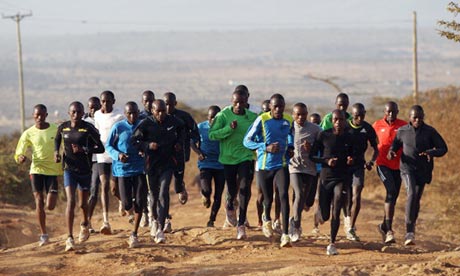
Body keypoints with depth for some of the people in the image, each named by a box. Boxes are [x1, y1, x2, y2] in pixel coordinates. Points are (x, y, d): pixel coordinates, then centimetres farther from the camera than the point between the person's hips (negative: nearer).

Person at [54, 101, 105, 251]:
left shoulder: (89, 129, -12)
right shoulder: (63, 127, -2)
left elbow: (101, 148, -10)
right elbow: (57, 140, 19)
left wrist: (83, 150, -23)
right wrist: (56, 152, -1)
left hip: (85, 171, -1)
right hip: (69, 170, 1)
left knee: (83, 203, 14)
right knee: (70, 201, -15)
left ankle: (84, 225, 48)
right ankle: (69, 238, -17)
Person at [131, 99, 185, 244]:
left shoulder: (172, 121, -2)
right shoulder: (146, 124, -10)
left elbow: (182, 129, 21)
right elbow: (134, 140, -6)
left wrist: (179, 142, 6)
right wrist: (147, 146, -21)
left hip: (167, 164, 0)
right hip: (151, 165, 0)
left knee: (163, 194, -14)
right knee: (154, 196, 11)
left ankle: (160, 229, -17)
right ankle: (155, 221, 39)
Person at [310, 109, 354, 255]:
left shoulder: (349, 138, 3)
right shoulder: (323, 135, -4)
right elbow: (312, 156, 0)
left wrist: (350, 161, -6)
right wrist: (326, 161, -17)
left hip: (342, 179, 1)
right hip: (326, 178, -1)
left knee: (336, 212, -12)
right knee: (324, 216, 3)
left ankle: (332, 244, -2)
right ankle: (319, 214, 42)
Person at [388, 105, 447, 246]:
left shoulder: (430, 131, -3)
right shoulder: (402, 131, 0)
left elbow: (443, 148, -1)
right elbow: (395, 144, 17)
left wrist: (431, 152, -22)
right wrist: (391, 151, -7)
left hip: (423, 170, 2)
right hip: (408, 168, -2)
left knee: (417, 199, 12)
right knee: (411, 194, -23)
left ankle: (411, 228, 34)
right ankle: (409, 232, -28)